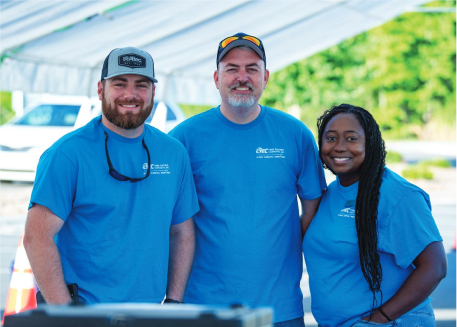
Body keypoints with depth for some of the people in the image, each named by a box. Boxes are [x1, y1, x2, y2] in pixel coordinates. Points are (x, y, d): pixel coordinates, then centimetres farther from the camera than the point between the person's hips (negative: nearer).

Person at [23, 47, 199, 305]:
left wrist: (174, 302, 4)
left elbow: (182, 232, 13)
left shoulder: (174, 153, 8)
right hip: (83, 313, -4)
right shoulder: (68, 153, -8)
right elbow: (37, 237, -13)